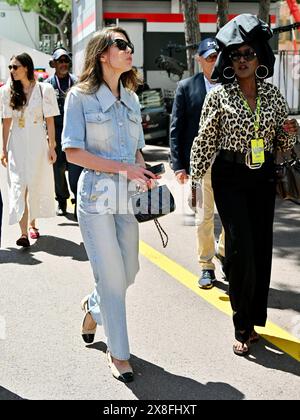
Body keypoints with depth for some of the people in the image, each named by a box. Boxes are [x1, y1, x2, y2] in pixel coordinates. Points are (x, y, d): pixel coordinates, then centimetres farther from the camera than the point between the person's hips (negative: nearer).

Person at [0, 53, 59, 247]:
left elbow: (50, 121, -1)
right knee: (19, 186, -8)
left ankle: (32, 223, 29)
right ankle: (24, 233, -11)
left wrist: (52, 147, -5)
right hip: (16, 144, 1)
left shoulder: (44, 89, -2)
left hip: (37, 142, -1)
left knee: (36, 185, 7)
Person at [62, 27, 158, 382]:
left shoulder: (131, 98, 12)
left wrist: (144, 174, -3)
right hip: (96, 193, -6)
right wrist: (124, 169, -17)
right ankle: (118, 353, 15)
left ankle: (93, 307, 43)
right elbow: (73, 152, -12)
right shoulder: (80, 96, -6)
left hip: (128, 194, 6)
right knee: (111, 275, -3)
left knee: (129, 272, 10)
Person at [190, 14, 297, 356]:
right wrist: (194, 181, -1)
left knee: (261, 249, 5)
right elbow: (204, 142, -1)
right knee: (241, 248, -10)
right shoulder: (218, 96, -4)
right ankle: (242, 327, 5)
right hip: (229, 177, -4)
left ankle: (252, 322, 20)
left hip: (263, 177, 4)